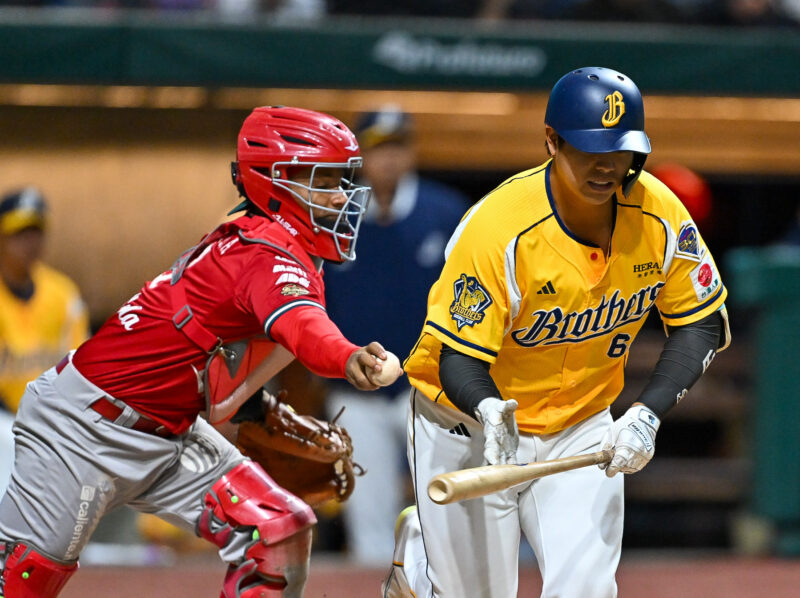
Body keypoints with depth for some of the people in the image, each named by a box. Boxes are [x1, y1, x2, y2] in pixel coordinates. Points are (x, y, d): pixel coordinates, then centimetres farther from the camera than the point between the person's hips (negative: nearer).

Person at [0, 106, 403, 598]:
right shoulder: (272, 255, -24)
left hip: (167, 437, 10)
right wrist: (348, 358, -65)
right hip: (89, 424, -10)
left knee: (281, 530, -4)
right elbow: (297, 323, -46)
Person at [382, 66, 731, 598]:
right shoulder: (498, 229, -29)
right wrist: (489, 410, -48)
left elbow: (703, 323, -5)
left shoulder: (661, 216, -15)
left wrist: (648, 415, -19)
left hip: (579, 426, 3)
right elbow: (459, 358, -26)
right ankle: (418, 546, 40)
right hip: (469, 429, -3)